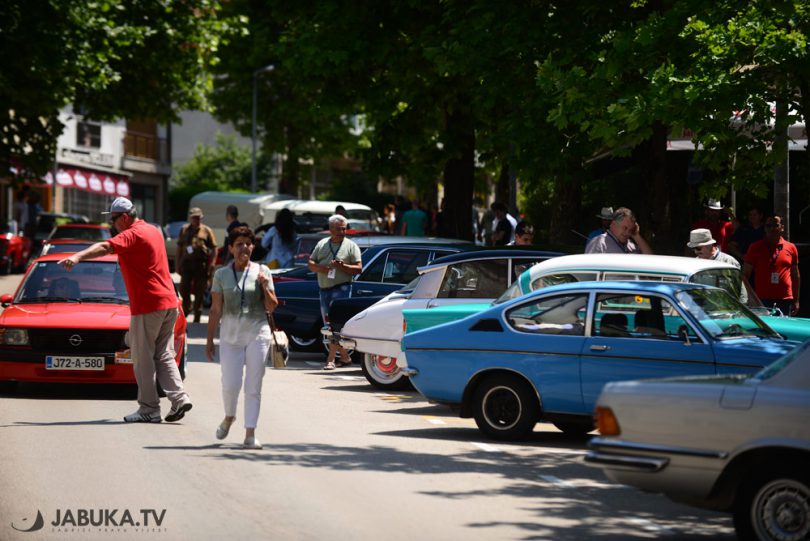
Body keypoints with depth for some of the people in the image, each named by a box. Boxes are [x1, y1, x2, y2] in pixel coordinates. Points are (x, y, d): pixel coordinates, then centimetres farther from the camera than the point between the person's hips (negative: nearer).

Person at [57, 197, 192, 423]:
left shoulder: (132, 235, -12)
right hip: (169, 303, 9)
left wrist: (77, 257, -43)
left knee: (143, 359, -1)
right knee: (164, 356, 13)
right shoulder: (153, 231, 16)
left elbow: (105, 247, -30)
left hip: (147, 306, -9)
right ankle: (179, 399, 1)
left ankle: (149, 409, 1)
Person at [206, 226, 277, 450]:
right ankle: (229, 417, 27)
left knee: (253, 387, -2)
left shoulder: (262, 272, 5)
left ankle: (250, 434, 1)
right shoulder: (222, 274, 6)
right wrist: (209, 339, 5)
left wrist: (264, 287, -12)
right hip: (230, 335, 0)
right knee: (230, 384, -4)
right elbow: (216, 310, 8)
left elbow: (272, 307, 5)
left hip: (257, 333, 0)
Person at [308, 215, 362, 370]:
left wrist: (343, 266, -19)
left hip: (341, 288, -5)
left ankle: (330, 359, -15)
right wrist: (322, 268, -9)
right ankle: (345, 356, 19)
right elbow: (310, 263, 11)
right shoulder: (322, 244, 13)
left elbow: (358, 269, -4)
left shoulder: (351, 246, 2)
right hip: (324, 289, 5)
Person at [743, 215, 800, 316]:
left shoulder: (791, 248, 9)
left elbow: (795, 276, 14)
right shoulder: (755, 248, 4)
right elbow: (745, 275, 5)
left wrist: (796, 301, 11)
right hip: (762, 300, -2)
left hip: (785, 300, 2)